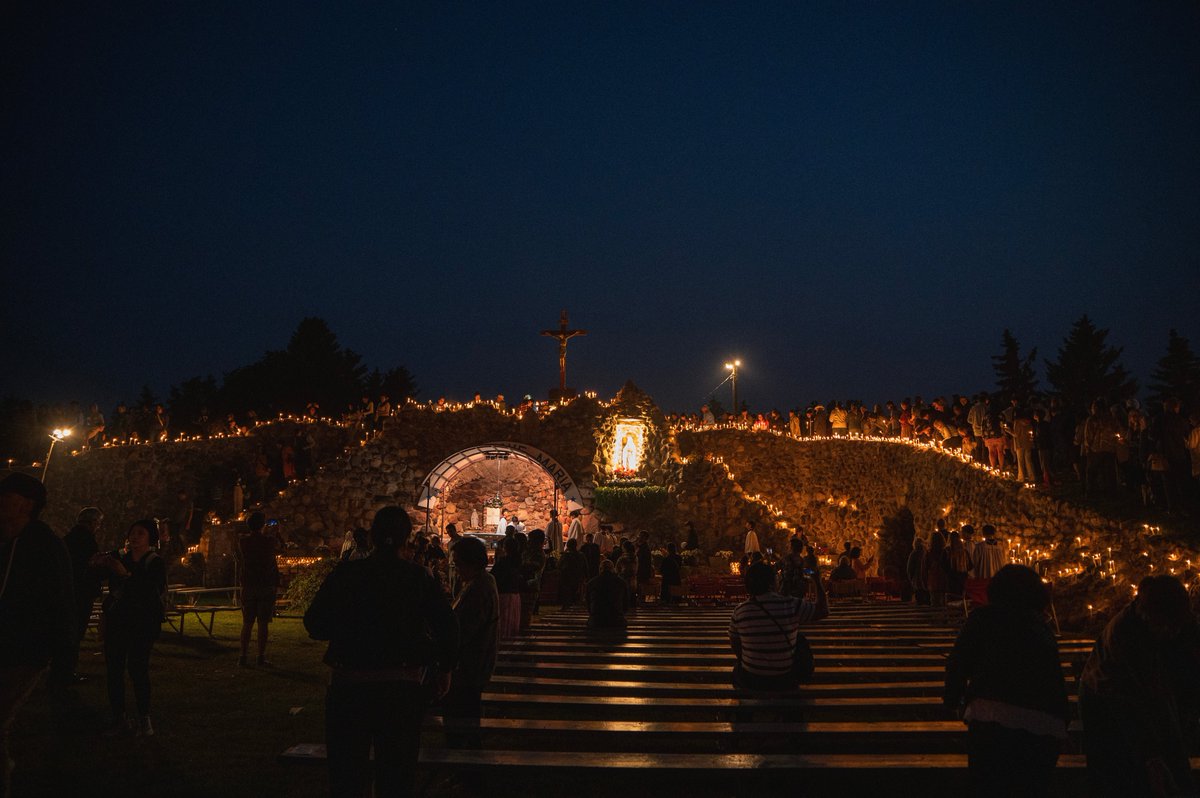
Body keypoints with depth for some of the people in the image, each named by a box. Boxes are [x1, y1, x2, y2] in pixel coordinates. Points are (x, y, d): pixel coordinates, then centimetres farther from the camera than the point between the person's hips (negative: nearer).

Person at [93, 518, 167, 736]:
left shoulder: (156, 563, -4)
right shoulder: (119, 558, 8)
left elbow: (151, 591, -18)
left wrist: (127, 574, -26)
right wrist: (97, 564, -9)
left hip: (142, 624, -5)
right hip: (116, 621, 5)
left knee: (137, 668, -11)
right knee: (113, 669, 2)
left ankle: (144, 718, 4)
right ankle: (119, 719, 12)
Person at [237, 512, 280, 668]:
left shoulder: (242, 541, -2)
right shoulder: (270, 541, -7)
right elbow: (278, 549, 14)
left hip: (248, 586, 2)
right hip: (267, 586, -2)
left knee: (247, 623, 8)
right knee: (263, 623, 0)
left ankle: (243, 657, 6)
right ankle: (261, 658, -1)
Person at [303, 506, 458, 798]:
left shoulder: (344, 574, -6)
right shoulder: (418, 577, -5)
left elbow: (315, 626, -3)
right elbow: (448, 624, -8)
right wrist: (445, 668, 7)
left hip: (349, 688, 0)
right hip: (403, 689, 0)